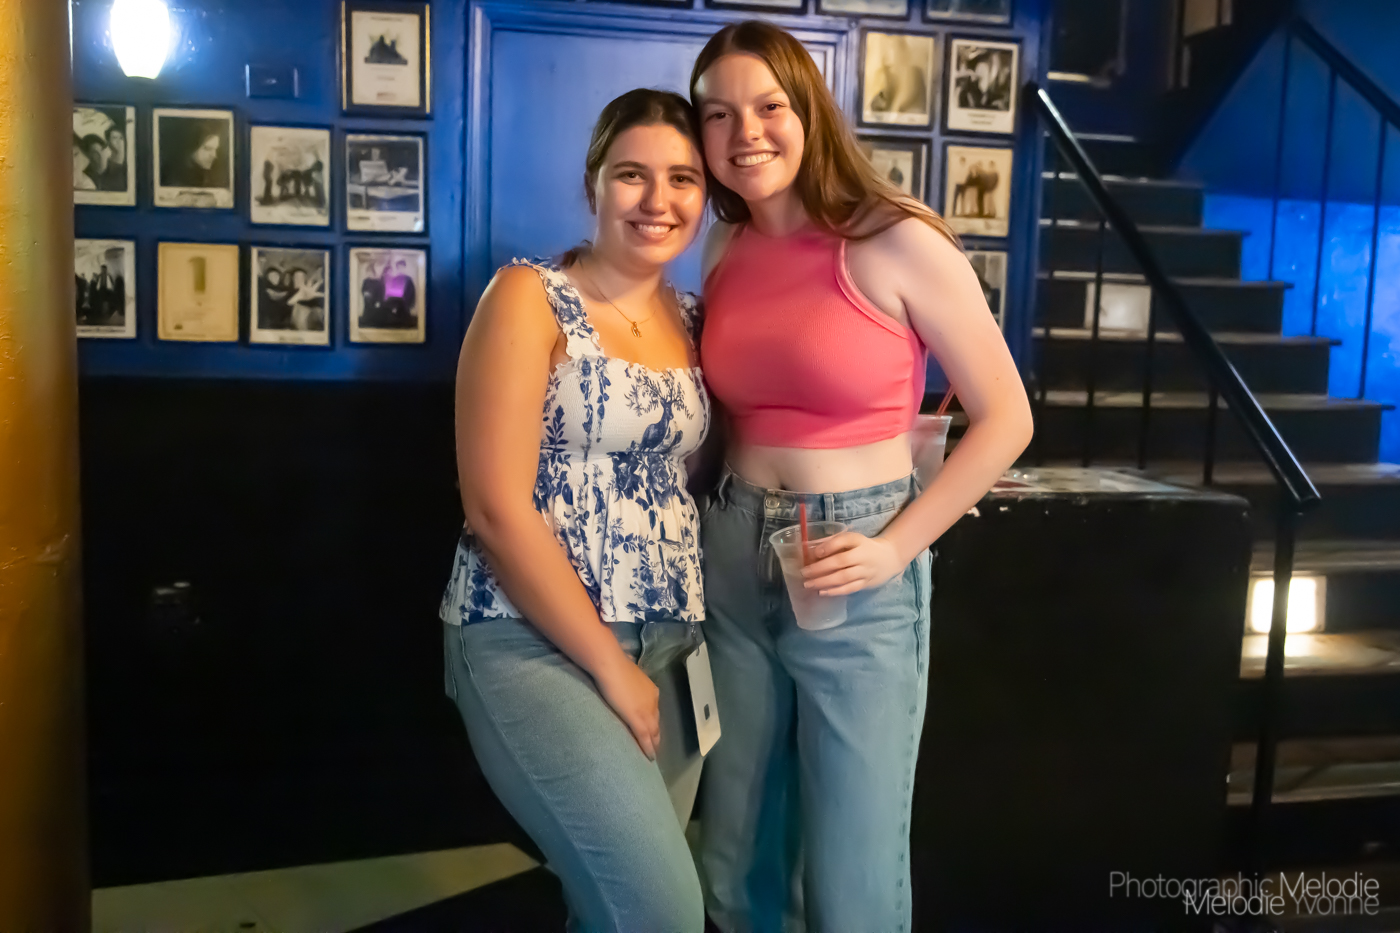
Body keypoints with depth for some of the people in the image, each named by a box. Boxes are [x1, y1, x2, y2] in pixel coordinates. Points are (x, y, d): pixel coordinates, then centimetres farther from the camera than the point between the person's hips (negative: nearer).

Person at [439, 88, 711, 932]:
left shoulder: (693, 321, 11)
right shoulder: (531, 298, -7)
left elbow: (686, 476, 13)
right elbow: (495, 507, -13)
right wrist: (610, 667, -12)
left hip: (670, 647, 6)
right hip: (538, 641, -6)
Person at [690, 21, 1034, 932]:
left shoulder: (896, 243, -12)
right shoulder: (725, 254, 5)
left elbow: (1006, 420, -8)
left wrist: (895, 547, -15)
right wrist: (722, 525, 5)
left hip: (857, 577, -5)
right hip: (734, 559, 5)